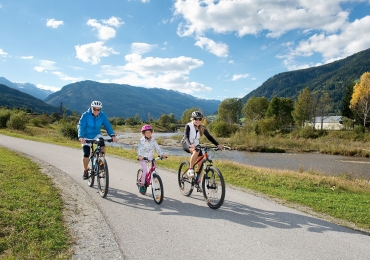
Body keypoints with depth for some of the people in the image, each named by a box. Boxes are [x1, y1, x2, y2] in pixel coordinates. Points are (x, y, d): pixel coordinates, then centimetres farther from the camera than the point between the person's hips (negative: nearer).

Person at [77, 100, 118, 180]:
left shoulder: (102, 116, -13)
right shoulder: (85, 115, -20)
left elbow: (107, 125, -20)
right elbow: (81, 126, -28)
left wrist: (112, 135, -36)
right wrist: (81, 137, -45)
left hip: (96, 135, 2)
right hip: (86, 137, -1)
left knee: (102, 144, -29)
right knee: (86, 154, -13)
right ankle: (85, 170, 11)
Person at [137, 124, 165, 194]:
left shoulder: (153, 139, 0)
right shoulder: (142, 140, -12)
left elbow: (157, 147, -3)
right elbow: (139, 148, -24)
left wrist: (162, 154, -16)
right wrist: (140, 156, -41)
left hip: (150, 157, 4)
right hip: (143, 158, -4)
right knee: (145, 170, -14)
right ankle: (142, 184, -2)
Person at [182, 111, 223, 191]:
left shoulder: (202, 128, -7)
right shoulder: (188, 126, -20)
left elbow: (209, 137, -11)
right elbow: (186, 137, -32)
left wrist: (217, 144, -25)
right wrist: (190, 145, -52)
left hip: (196, 145, 5)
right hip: (187, 145, -5)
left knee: (201, 161, -9)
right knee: (196, 151, -37)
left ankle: (197, 182, 5)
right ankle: (190, 169, -22)